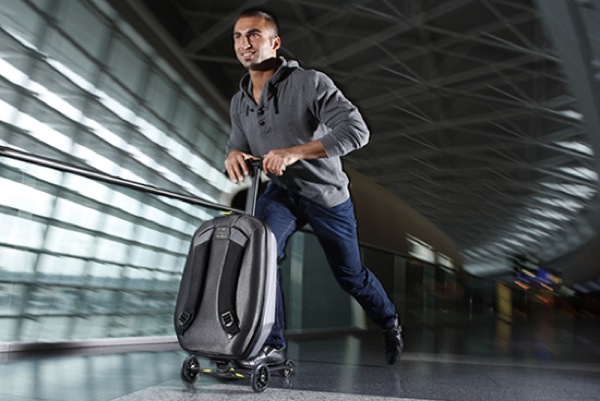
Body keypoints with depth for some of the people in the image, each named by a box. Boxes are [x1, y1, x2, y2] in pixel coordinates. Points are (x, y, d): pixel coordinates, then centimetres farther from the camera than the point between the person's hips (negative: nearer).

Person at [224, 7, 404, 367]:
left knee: (351, 276, 11)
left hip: (326, 193, -4)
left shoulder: (311, 84, -21)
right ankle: (272, 347, -11)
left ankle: (390, 323, 43)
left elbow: (357, 130, -30)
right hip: (282, 192, 4)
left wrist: (294, 152, -38)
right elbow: (238, 146, 12)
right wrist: (234, 155, -15)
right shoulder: (240, 102, 0)